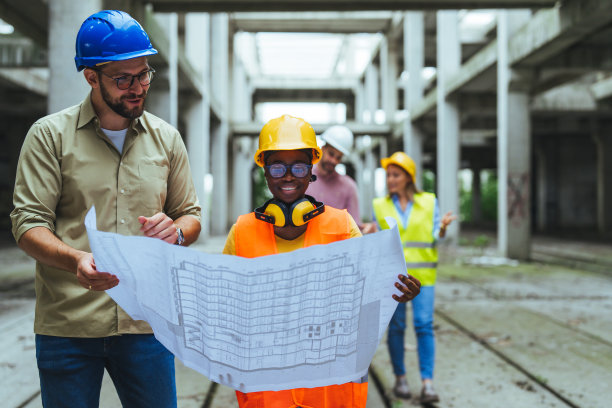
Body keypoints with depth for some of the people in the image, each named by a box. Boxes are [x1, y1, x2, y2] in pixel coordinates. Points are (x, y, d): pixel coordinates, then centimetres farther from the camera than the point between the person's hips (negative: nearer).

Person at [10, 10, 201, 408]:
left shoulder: (167, 138, 11)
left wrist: (176, 231, -8)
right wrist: (77, 260, -24)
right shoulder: (50, 135, 1)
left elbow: (191, 214, 17)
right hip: (67, 327, -2)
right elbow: (28, 223, -5)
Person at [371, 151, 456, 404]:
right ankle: (400, 378, 16)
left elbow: (436, 237, 6)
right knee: (396, 326, 3)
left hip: (422, 273, -1)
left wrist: (443, 228, -15)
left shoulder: (429, 202, 6)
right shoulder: (380, 206, 8)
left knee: (424, 325, -8)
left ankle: (427, 382, -7)